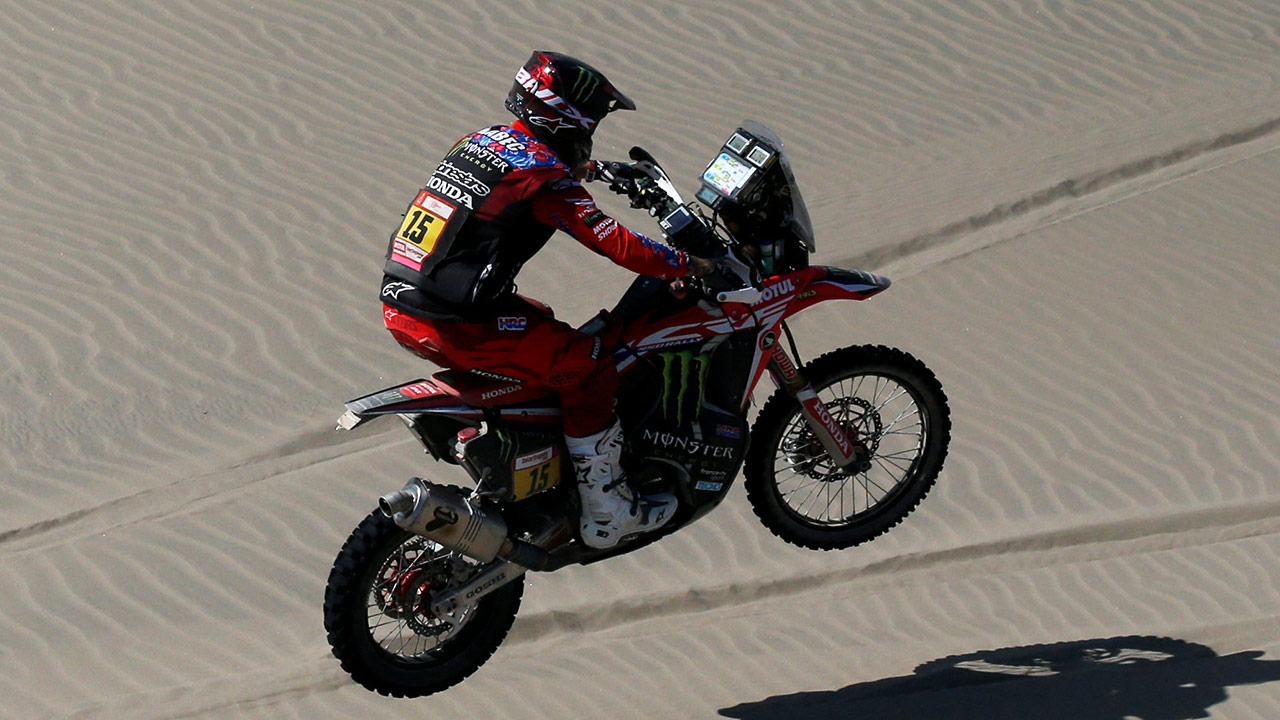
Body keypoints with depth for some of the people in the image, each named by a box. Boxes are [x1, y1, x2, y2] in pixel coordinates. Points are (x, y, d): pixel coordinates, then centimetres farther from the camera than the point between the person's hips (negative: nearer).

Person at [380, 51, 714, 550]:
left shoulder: (480, 140, 14)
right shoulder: (546, 178, -12)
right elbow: (613, 242, -14)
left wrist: (587, 169, 49)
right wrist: (686, 265, -1)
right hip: (453, 326, -9)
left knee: (540, 322, 30)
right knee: (588, 367, -1)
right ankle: (605, 513, 5)